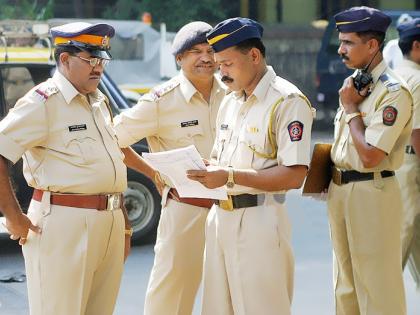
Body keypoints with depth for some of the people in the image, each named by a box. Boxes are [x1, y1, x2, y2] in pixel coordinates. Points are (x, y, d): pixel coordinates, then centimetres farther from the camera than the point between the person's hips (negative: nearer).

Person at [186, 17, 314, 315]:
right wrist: (205, 170, 0)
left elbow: (294, 176, -18)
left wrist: (230, 177, -21)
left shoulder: (287, 101, -11)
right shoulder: (229, 102, 17)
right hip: (220, 217, 8)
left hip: (259, 221, -8)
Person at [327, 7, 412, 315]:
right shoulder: (353, 82, 11)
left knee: (377, 288, -5)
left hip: (372, 193, -9)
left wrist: (351, 108, -13)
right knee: (346, 283, 17)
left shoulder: (394, 92, -16)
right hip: (339, 188, 9)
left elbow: (370, 156, -23)